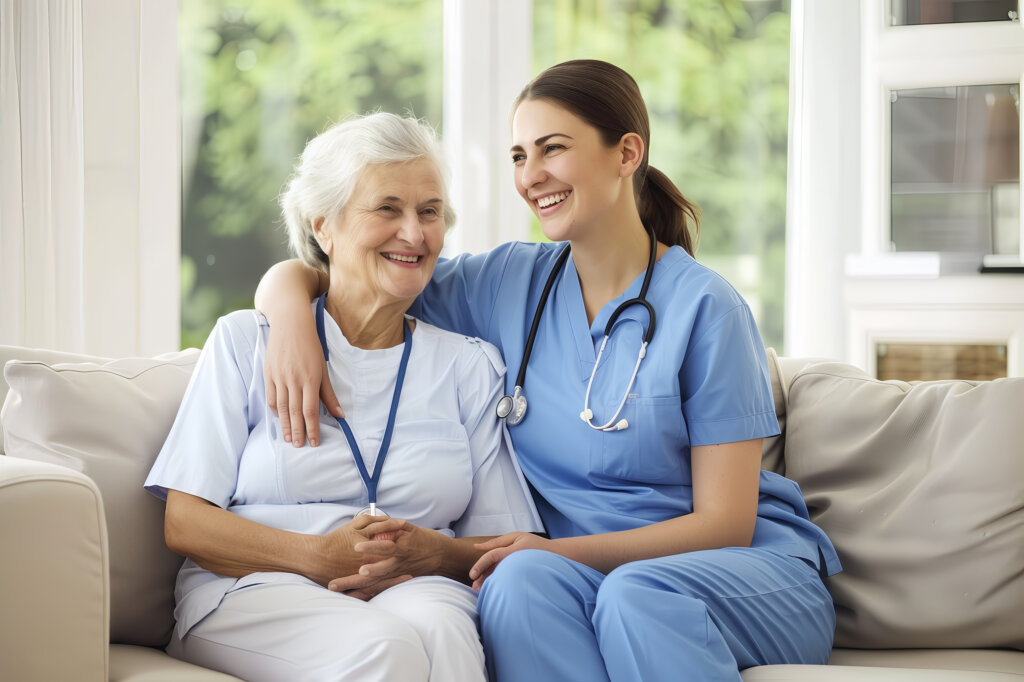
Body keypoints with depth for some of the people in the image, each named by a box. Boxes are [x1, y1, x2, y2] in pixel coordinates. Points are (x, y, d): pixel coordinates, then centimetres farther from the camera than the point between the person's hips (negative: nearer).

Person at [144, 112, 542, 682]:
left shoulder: (470, 367, 16)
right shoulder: (247, 342, 10)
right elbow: (184, 524, 1)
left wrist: (434, 553, -12)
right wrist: (320, 556, -15)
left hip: (417, 590, 2)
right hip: (252, 590, -1)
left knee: (439, 634, -37)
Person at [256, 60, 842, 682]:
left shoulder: (704, 308, -7)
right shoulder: (509, 284, 6)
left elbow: (724, 524, -9)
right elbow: (291, 276, 12)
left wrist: (558, 550, -20)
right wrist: (293, 316, -13)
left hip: (750, 568, -4)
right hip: (584, 568, 4)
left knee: (636, 593, -38)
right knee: (522, 579, -32)